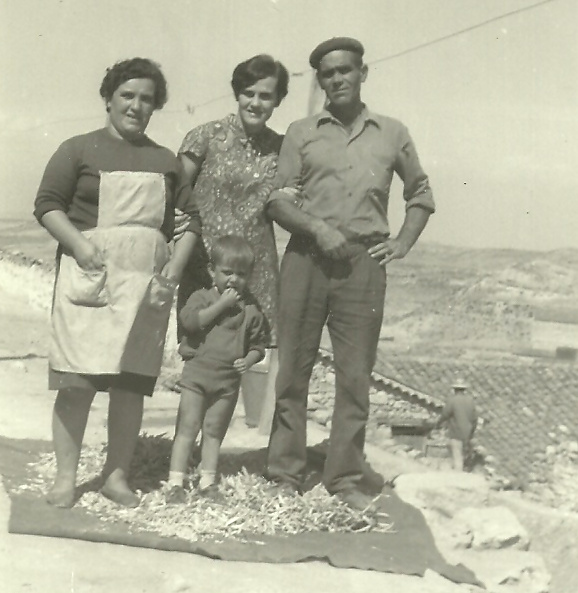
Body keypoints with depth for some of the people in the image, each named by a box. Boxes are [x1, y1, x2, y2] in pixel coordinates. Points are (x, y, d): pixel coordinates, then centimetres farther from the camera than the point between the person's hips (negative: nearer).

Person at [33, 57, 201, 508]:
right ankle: (66, 479, 2)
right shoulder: (79, 150, 6)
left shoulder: (166, 161, 17)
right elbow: (47, 205, 1)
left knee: (132, 382, 3)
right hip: (88, 277, -3)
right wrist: (79, 246, -15)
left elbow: (194, 217, 16)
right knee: (78, 380, -7)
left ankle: (117, 475, 12)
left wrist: (174, 269, 2)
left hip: (147, 282, 3)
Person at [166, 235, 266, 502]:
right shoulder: (202, 297, 0)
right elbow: (190, 320, -19)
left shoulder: (251, 310, 6)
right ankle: (175, 483, 0)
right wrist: (222, 304, -17)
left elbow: (257, 345, 12)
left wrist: (248, 360, -10)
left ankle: (208, 482, 19)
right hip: (197, 373, -2)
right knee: (187, 428, -2)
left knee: (214, 431, 11)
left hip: (228, 380, 2)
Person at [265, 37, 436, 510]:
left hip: (365, 262, 1)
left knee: (356, 375, 1)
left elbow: (421, 194, 23)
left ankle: (346, 480, 10)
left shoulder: (392, 134, 13)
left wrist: (403, 243, 10)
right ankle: (286, 476, 11)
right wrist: (318, 229, -13)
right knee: (293, 369, 2)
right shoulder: (302, 133, 10)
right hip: (307, 258, 0)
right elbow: (279, 200, 3)